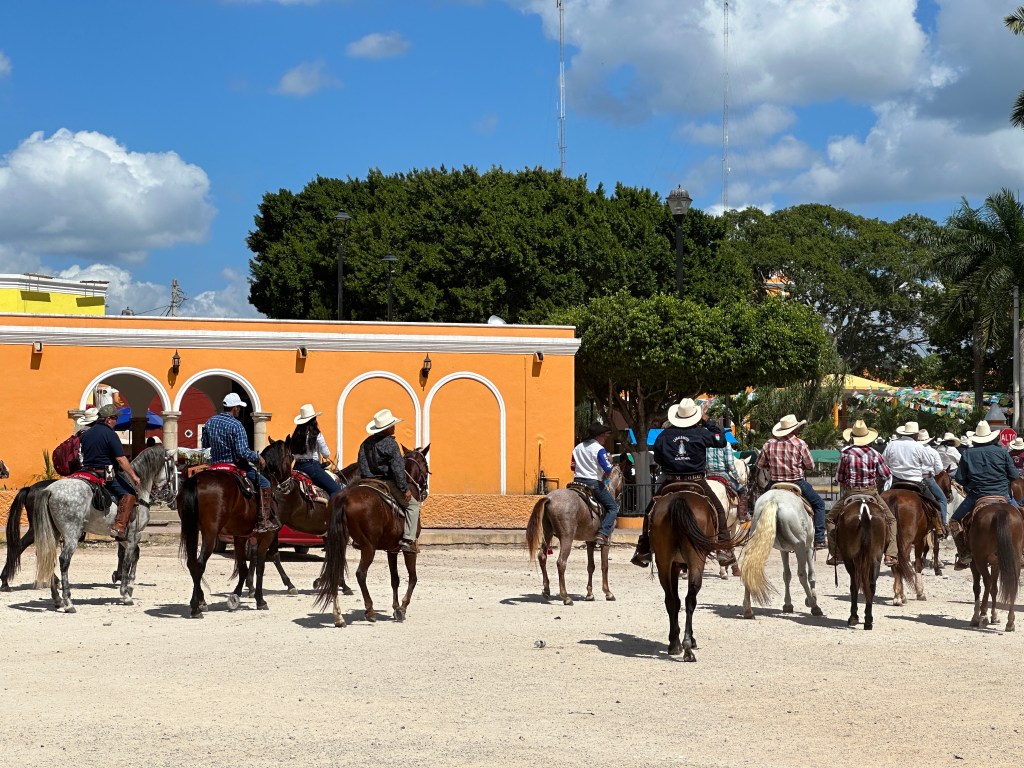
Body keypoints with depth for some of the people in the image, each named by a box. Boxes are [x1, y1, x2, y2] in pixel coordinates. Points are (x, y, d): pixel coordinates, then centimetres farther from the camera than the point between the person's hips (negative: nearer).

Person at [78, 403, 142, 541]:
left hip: (87, 472, 8)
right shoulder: (110, 434, -12)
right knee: (130, 493, -8)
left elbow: (83, 454, 21)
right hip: (105, 473, -8)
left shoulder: (86, 433, 12)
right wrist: (134, 476, -13)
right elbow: (121, 459, -17)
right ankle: (119, 527, -22)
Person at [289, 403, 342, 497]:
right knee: (336, 489, -7)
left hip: (298, 467, 7)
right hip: (312, 467, -7)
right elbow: (326, 454, -3)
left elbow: (291, 453, 13)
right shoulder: (316, 435, -8)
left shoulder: (296, 435, 7)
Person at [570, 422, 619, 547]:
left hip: (577, 481, 6)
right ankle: (603, 534, -15)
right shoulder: (599, 449, -9)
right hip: (594, 483, -6)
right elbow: (607, 469, -17)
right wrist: (603, 479, 1)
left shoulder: (578, 448, 12)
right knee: (613, 508, 1)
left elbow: (573, 466, 18)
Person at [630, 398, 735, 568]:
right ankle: (724, 550, 3)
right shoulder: (701, 434, -4)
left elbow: (657, 459, 10)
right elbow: (721, 440, 10)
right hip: (696, 482, -2)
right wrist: (707, 422, 15)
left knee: (651, 512, 18)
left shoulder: (664, 435, 2)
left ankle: (643, 552, 14)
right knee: (718, 510, 13)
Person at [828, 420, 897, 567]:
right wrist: (884, 491, 21)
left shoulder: (845, 453, -5)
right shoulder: (874, 453, -1)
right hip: (872, 493, 1)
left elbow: (839, 478, 2)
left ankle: (834, 554, 6)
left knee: (830, 519, 16)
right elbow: (887, 476, 6)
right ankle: (891, 555, 2)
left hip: (850, 493, -1)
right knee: (891, 520, 16)